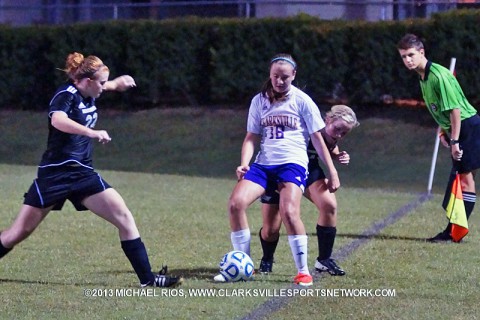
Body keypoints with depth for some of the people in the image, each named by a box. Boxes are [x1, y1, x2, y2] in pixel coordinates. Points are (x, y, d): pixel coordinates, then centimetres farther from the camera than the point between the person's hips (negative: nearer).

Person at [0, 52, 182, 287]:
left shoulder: (87, 94, 9)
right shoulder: (66, 95, -15)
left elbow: (104, 86, 38)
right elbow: (57, 120, -40)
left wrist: (117, 84, 22)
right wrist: (92, 132, -48)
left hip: (83, 174, 7)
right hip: (55, 173, -7)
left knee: (124, 218, -4)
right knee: (19, 232, -4)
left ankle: (147, 278, -2)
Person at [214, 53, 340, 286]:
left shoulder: (302, 101, 2)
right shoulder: (260, 101, 12)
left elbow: (317, 138, 6)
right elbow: (252, 136, 14)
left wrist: (332, 171, 4)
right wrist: (244, 164, -3)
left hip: (293, 162, -4)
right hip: (264, 163, 4)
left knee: (288, 211, -28)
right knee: (236, 203, -18)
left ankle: (303, 271, -14)